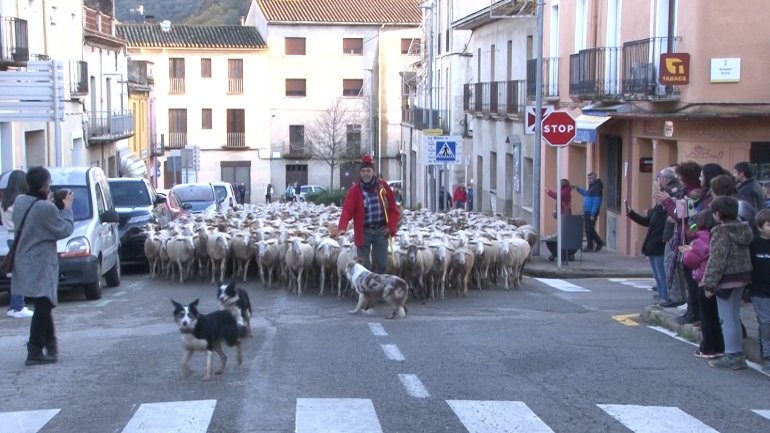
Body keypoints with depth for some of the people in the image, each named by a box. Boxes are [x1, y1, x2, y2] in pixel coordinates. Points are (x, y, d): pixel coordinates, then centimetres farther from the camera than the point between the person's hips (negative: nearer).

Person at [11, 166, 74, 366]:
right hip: (41, 265, -9)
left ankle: (50, 345, 30)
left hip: (25, 263, 9)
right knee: (43, 306, -4)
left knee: (44, 305, 20)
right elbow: (65, 230, -10)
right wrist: (66, 208, 2)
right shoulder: (47, 208, -22)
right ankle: (35, 352, -7)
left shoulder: (19, 201, 2)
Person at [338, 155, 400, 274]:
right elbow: (347, 210, -18)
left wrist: (391, 227, -3)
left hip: (381, 230, 2)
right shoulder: (355, 190, -7)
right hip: (363, 232, -2)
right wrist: (342, 227, -33)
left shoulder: (383, 186, 0)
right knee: (363, 265, 0)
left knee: (381, 264, 4)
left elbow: (393, 208, 6)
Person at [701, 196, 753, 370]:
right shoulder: (743, 229, 8)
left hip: (727, 279, -9)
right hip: (742, 277, 9)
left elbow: (717, 260, -19)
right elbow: (745, 256, 12)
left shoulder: (721, 232, -17)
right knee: (734, 318, 17)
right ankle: (738, 354, 22)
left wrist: (709, 284, -15)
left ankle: (732, 356, 3)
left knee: (727, 319, -1)